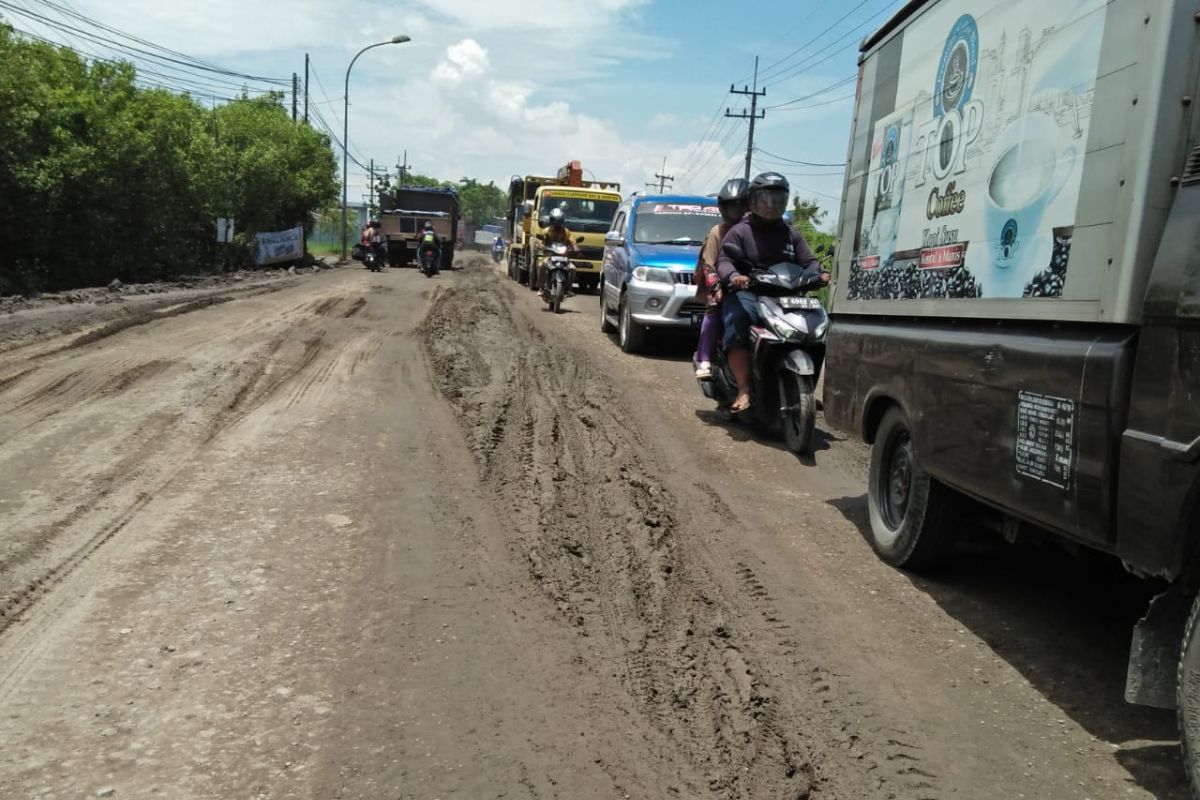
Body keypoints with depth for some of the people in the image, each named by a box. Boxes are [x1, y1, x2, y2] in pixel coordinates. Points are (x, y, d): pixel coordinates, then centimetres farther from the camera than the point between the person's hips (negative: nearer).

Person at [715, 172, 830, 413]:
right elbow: (723, 261, -4)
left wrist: (820, 273, -12)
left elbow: (808, 262, 12)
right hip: (747, 293, -4)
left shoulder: (792, 235, 23)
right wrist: (733, 276, -28)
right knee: (736, 327, -35)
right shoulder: (739, 232, 9)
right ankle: (744, 391, -35)